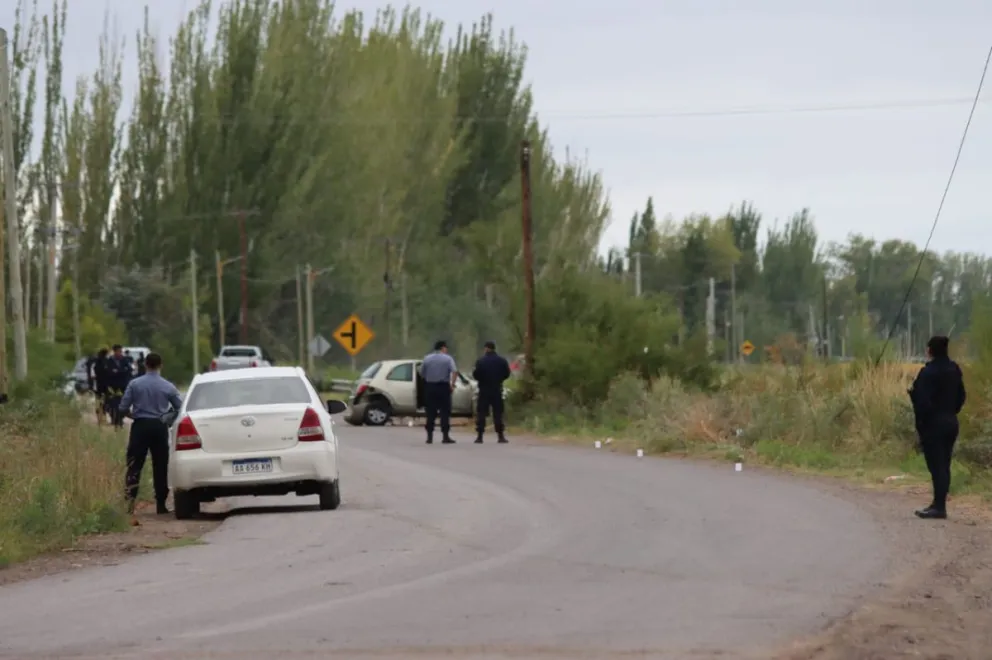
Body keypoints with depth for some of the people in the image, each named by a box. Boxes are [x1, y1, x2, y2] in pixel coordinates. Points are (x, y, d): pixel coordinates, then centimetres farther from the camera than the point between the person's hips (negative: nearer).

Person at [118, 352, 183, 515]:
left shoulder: (135, 384, -4)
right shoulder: (168, 387, -2)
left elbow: (123, 408, -6)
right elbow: (180, 408, 2)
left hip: (140, 426, -1)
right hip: (160, 427, 1)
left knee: (134, 465, -1)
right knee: (160, 467, 8)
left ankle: (131, 498, -17)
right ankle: (160, 504, 10)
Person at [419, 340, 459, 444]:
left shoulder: (427, 358, 5)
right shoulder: (448, 359, -4)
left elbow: (421, 374, 5)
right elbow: (455, 371, -18)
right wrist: (452, 384, -12)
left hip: (429, 386, 3)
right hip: (443, 387, -3)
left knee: (431, 412, 9)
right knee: (445, 412, 1)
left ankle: (430, 437, 8)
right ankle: (445, 436, -4)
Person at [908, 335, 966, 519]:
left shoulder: (928, 372, -17)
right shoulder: (954, 369, 6)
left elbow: (923, 401, -21)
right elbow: (961, 396, 13)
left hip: (933, 423, -7)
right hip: (951, 422, 7)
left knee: (936, 465, -5)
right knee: (944, 465, 12)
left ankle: (939, 507, -5)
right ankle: (939, 503, 19)